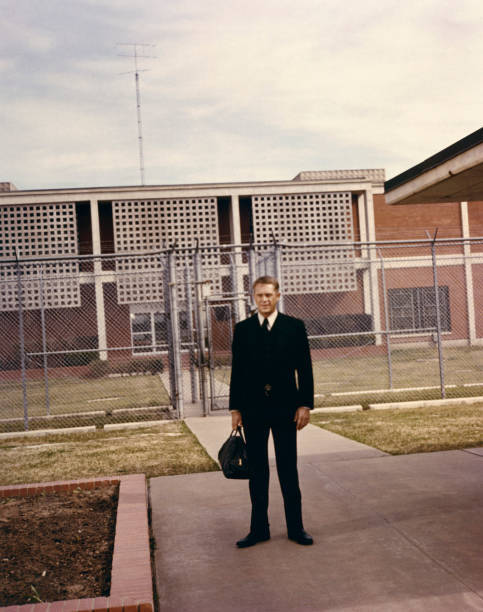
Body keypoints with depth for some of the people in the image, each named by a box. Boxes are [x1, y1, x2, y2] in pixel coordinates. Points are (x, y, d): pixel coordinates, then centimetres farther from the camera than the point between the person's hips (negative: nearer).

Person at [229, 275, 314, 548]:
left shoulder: (294, 327, 1)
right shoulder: (243, 329, 5)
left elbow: (305, 368, 1)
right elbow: (237, 371, 6)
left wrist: (305, 404, -5)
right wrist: (235, 408, 2)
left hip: (284, 406, -1)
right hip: (253, 408, 1)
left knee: (288, 469, 6)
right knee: (257, 470, 8)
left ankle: (296, 527, 16)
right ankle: (259, 528, 18)